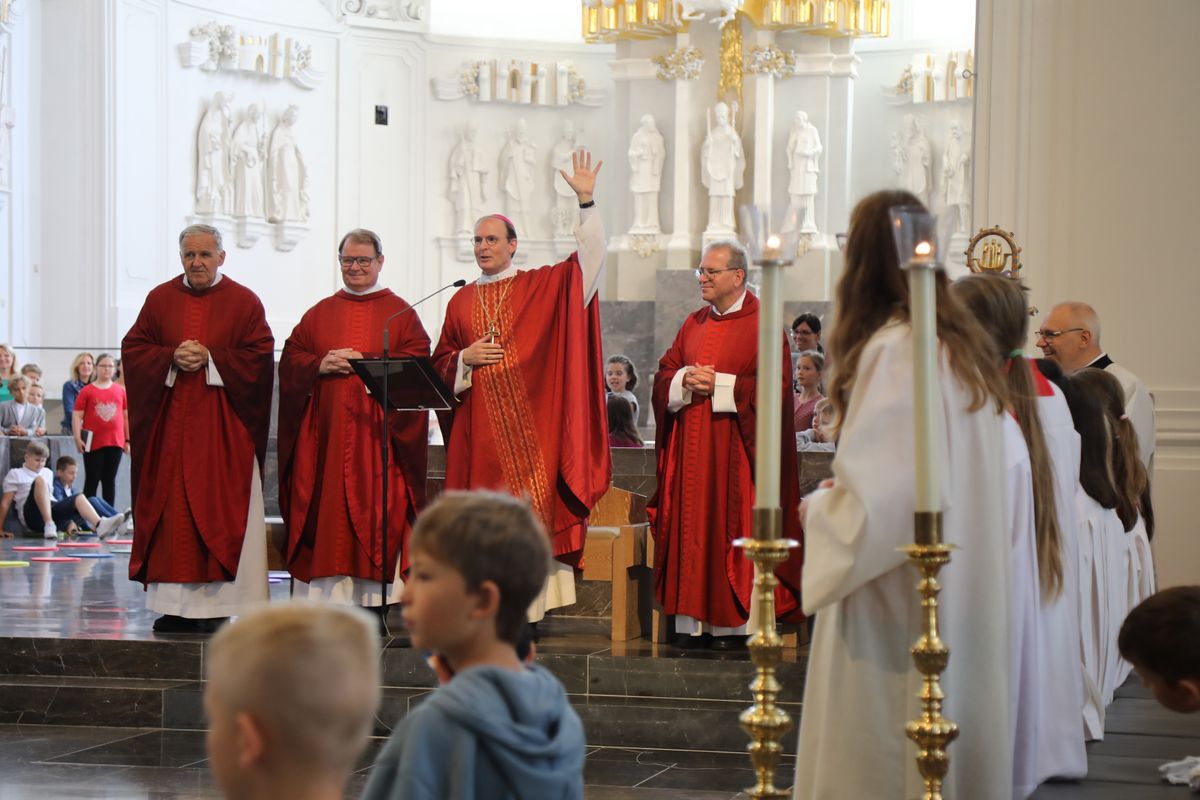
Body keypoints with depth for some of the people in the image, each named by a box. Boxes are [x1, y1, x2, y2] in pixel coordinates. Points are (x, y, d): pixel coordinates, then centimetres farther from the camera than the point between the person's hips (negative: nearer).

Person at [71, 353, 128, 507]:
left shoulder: (120, 391, 8)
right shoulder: (87, 391, 0)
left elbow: (127, 416, 13)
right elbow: (77, 415, -2)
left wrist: (128, 440, 11)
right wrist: (77, 438, -11)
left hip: (115, 442, 3)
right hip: (93, 443, -3)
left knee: (110, 481, 7)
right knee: (92, 481, 1)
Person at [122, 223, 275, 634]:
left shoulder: (243, 302, 2)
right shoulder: (160, 299, 10)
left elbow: (260, 355, -4)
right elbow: (133, 349, 7)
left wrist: (211, 358, -13)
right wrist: (171, 358, -10)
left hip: (222, 425, -3)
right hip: (169, 423, 3)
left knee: (219, 506, -5)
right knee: (169, 508, 1)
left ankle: (214, 605, -3)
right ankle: (175, 605, 5)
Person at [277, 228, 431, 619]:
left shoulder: (399, 313, 8)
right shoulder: (319, 314, 17)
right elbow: (290, 359, 11)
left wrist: (366, 363, -14)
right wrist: (321, 365, -9)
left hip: (378, 432, -3)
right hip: (325, 433, 3)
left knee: (376, 510, -7)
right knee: (327, 510, -2)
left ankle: (375, 600, -5)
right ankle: (329, 598, 1)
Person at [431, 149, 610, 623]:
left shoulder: (541, 287, 6)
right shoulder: (461, 302, 14)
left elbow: (589, 257, -6)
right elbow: (440, 364, 19)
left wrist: (586, 202, -15)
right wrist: (466, 359, -3)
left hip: (528, 420, -3)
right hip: (477, 426, 3)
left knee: (529, 506, -7)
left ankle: (526, 605, -6)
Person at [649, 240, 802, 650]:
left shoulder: (762, 324, -4)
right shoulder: (694, 323, 15)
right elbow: (664, 373, 15)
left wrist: (720, 385, -15)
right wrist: (686, 380, -7)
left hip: (735, 445, -6)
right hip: (692, 446, 6)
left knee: (734, 527, -5)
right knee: (691, 524, 3)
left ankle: (737, 622, 0)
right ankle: (693, 620, 6)